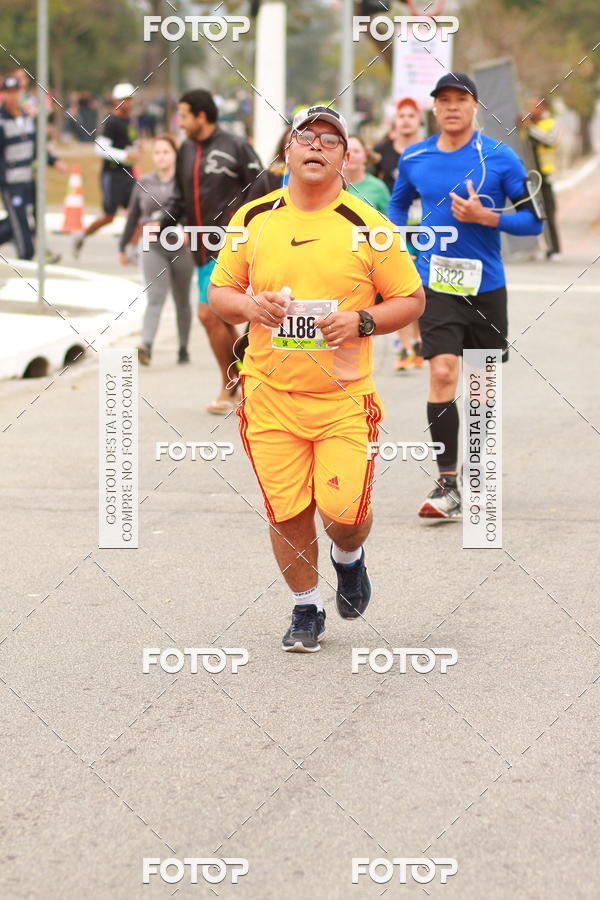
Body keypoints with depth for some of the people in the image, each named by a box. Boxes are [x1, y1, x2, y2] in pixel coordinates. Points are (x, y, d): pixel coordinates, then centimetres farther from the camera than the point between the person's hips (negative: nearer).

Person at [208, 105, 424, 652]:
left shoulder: (366, 225, -2)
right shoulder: (253, 218, 4)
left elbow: (411, 300, 3)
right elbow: (218, 292, 12)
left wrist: (361, 321, -14)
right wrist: (248, 306, -10)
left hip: (345, 396, -2)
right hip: (271, 395, 2)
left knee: (344, 510, -9)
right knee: (286, 513, 2)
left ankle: (349, 557, 27)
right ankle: (307, 609, 25)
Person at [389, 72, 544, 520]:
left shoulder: (500, 158, -5)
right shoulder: (414, 159, 3)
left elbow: (534, 219, -4)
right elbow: (398, 204, 23)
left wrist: (484, 216, -18)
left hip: (486, 284, 0)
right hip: (436, 284, 0)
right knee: (442, 373, -15)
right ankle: (447, 485, -14)